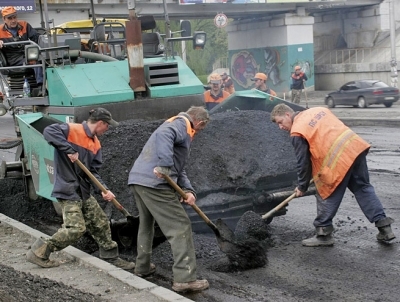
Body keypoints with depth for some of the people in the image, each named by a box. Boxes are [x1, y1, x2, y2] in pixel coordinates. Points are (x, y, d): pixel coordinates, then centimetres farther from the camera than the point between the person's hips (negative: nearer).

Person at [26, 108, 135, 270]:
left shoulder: (95, 144, 11)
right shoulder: (72, 130, -13)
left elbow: (93, 171, 7)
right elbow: (48, 131, -28)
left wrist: (104, 189, -9)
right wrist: (69, 150, -30)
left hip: (83, 191, 9)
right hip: (68, 190, -9)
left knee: (101, 223, 12)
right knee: (76, 228, -14)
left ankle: (111, 256, 26)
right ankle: (39, 252, 0)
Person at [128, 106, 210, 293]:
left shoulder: (177, 126, 29)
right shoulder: (181, 123, 0)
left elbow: (179, 168, 22)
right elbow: (163, 135, -26)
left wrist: (188, 190, 8)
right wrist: (165, 166, -30)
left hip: (137, 179, 10)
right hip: (155, 182, -10)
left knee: (146, 223, 26)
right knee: (180, 227, -6)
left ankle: (142, 267, 36)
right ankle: (185, 278, -7)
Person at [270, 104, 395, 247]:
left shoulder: (297, 133, -3)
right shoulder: (317, 110, 19)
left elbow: (303, 163, -1)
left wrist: (302, 187, 12)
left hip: (338, 160, -8)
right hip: (355, 147, 8)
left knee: (327, 196, 7)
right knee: (363, 188, 17)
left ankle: (323, 234, 15)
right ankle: (384, 226, 18)